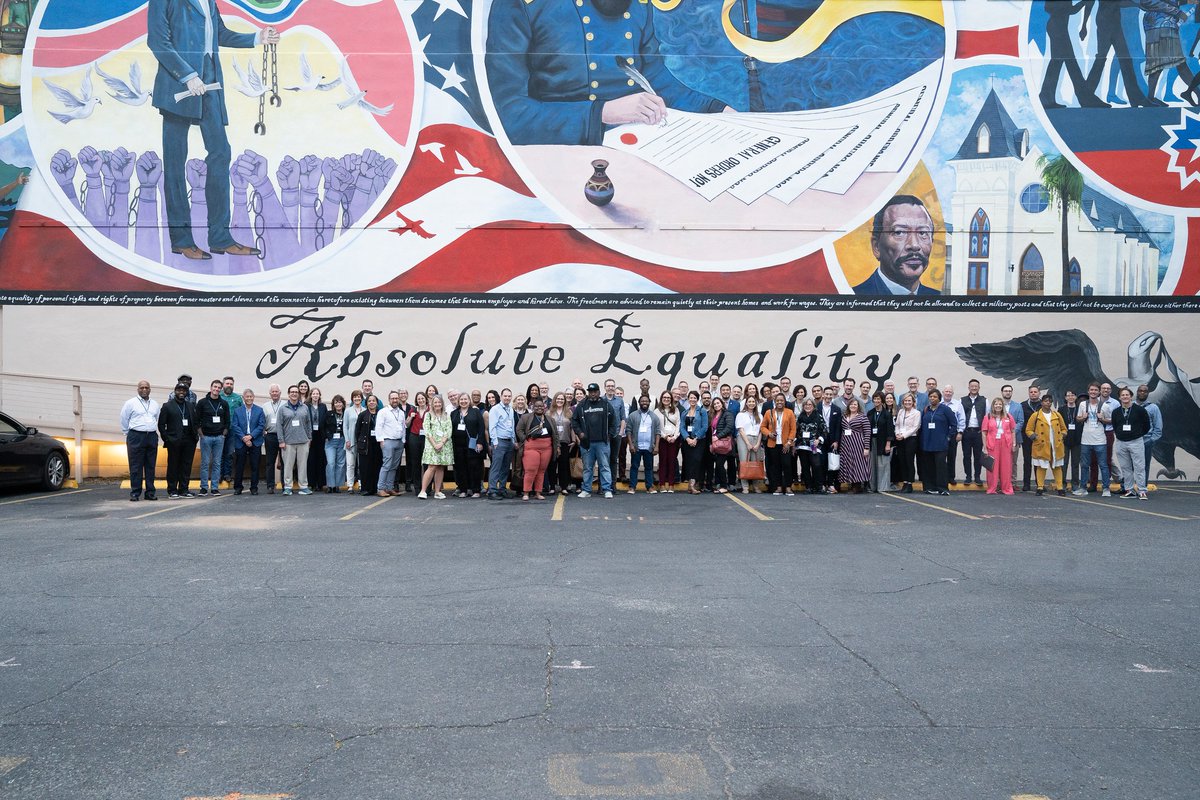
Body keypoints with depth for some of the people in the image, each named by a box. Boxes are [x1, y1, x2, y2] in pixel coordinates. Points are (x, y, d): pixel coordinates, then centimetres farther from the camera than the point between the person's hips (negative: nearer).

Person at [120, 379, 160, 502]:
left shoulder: (155, 404, 14)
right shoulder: (130, 403, 2)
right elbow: (124, 421, 6)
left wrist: (152, 432, 15)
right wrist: (129, 435, 9)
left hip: (152, 437, 4)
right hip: (136, 436, -4)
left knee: (151, 466, 5)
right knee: (136, 466, -4)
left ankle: (150, 492, 9)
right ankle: (135, 493, -2)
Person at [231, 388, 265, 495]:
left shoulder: (259, 411, 6)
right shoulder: (237, 411, 7)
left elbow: (261, 426, -2)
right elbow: (234, 426, -1)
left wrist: (250, 436, -12)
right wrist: (243, 438, -13)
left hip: (255, 442, 0)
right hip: (240, 442, 0)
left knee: (255, 466, 2)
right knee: (239, 466, 4)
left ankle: (254, 488, 9)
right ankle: (238, 487, 13)